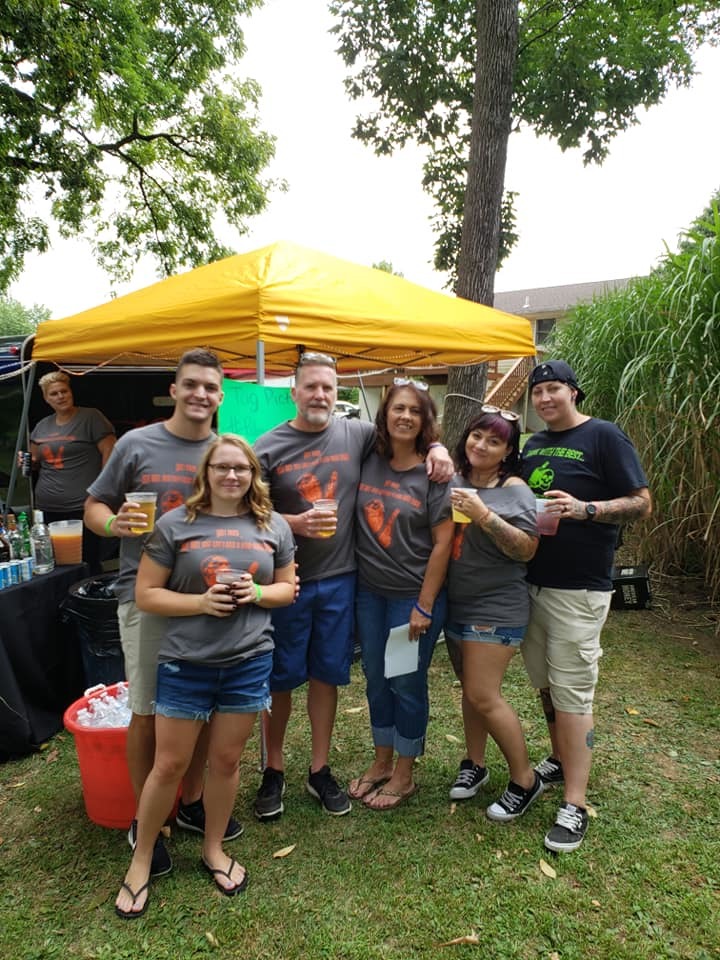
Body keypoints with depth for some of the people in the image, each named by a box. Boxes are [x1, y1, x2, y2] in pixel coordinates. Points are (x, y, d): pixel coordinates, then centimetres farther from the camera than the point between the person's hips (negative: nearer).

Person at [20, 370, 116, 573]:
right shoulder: (42, 426, 17)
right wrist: (26, 461, 4)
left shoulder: (90, 417, -2)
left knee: (88, 565, -2)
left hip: (82, 508, -6)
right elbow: (36, 461, 27)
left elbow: (109, 451, -8)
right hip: (46, 509, 6)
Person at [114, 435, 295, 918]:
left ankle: (214, 849, 40)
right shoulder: (175, 524, -6)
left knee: (226, 760, 16)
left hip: (250, 662, 2)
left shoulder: (274, 526, 2)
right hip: (186, 664, -2)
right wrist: (200, 601, -19)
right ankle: (142, 859, 35)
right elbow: (146, 594, -4)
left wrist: (258, 593, -13)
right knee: (169, 765, 10)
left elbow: (288, 588, 9)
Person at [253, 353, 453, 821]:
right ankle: (274, 769, 32)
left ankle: (320, 770, 32)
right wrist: (293, 523, -20)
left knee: (326, 675, 14)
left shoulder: (358, 434, 0)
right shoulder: (269, 447, -5)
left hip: (339, 580, 2)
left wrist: (436, 447, -6)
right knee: (280, 678, 11)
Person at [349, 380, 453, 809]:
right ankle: (382, 761, 38)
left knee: (407, 683, 9)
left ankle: (405, 773, 30)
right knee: (376, 679, 17)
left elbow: (443, 543, -12)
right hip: (370, 592, 5)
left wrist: (424, 606, -13)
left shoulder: (434, 475, -12)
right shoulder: (368, 463, 1)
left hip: (414, 595, -4)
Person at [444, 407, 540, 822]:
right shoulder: (456, 484, 5)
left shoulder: (514, 490, -11)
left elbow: (527, 549, -17)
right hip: (456, 605, 6)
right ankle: (475, 765, 34)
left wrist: (483, 515, -27)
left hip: (496, 610, -6)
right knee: (471, 689, 16)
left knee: (484, 695, -4)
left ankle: (525, 779, 16)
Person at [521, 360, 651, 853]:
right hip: (530, 581, 7)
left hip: (579, 589, -6)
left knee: (572, 691, -3)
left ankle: (575, 805, 8)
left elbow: (642, 503, -10)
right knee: (545, 681, 17)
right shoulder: (533, 444, 12)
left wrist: (583, 508, -25)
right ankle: (561, 760, 37)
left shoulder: (604, 436, -7)